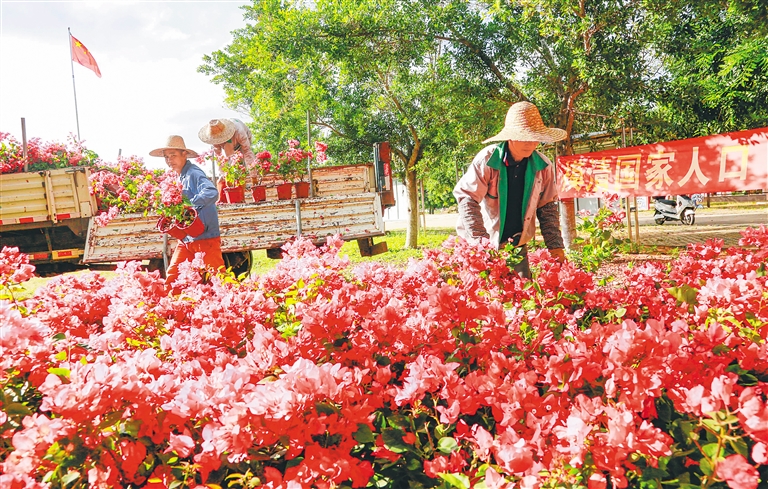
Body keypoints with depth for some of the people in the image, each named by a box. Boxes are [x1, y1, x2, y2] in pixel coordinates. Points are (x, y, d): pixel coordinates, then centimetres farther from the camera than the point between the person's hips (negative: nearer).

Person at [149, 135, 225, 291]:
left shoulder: (193, 173, -14)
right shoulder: (180, 177, 14)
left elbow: (212, 193, -31)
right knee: (171, 276, 7)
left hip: (205, 237, -9)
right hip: (186, 238, 9)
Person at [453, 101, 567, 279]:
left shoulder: (543, 165, -4)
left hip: (517, 245, 4)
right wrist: (481, 242, -27)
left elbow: (547, 207, 5)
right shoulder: (487, 159, -17)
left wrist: (555, 245, -4)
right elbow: (467, 198, -19)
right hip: (484, 247, -3)